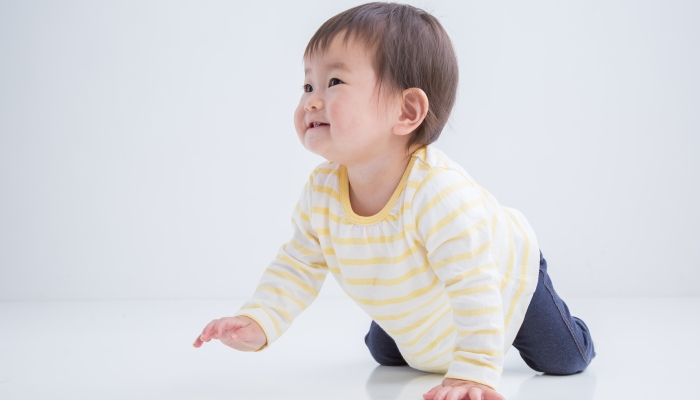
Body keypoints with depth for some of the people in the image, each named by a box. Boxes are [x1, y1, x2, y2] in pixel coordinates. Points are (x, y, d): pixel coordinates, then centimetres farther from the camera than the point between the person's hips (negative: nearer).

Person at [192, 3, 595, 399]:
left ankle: (514, 327, 32)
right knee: (383, 352, 23)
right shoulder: (320, 193, -27)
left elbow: (474, 285, -46)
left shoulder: (438, 189, -48)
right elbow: (298, 268, -13)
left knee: (564, 360, 1)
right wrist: (257, 323, -27)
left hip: (505, 276, -5)